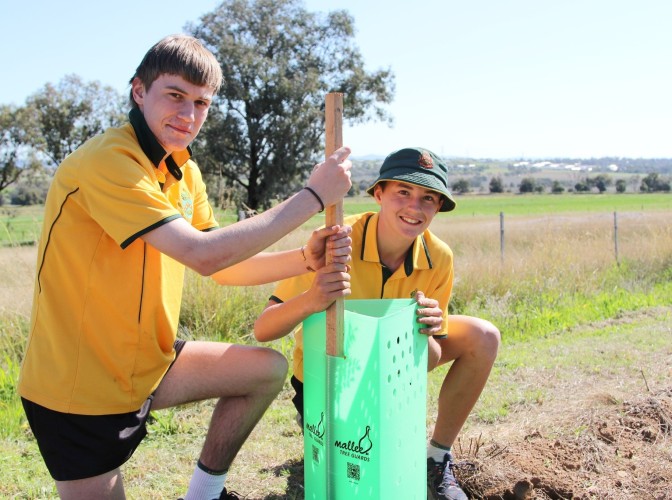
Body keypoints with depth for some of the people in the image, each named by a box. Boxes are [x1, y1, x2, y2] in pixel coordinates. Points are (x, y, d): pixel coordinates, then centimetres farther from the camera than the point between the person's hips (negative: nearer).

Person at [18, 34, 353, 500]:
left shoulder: (184, 170, 6)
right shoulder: (107, 162, -24)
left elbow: (223, 267, 4)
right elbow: (205, 254, -32)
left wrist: (304, 259, -12)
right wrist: (312, 196, -25)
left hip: (148, 362, 9)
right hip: (81, 392, -8)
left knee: (269, 369, 9)